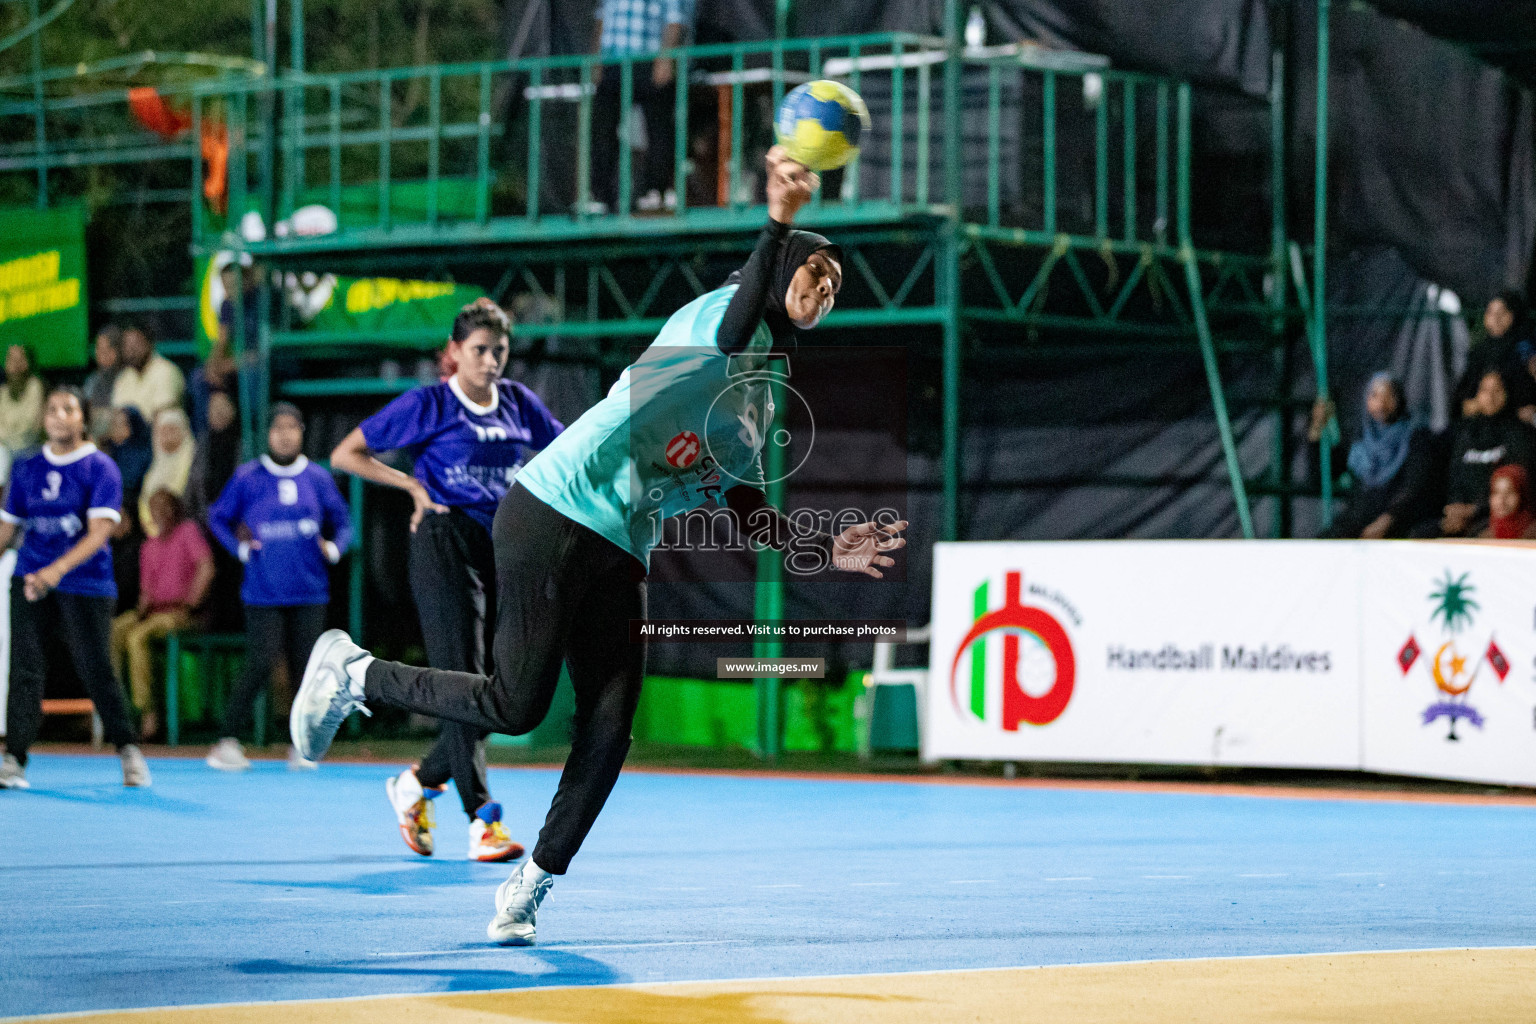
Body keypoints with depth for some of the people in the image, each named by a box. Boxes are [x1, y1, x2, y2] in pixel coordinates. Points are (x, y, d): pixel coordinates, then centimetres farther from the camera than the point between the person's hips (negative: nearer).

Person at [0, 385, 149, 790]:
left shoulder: (100, 468, -3)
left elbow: (99, 532, -13)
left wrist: (58, 568, -26)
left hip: (86, 585, -3)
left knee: (96, 669, -2)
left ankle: (128, 749, 17)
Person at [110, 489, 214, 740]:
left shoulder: (188, 531, 0)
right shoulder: (149, 547, 21)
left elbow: (206, 568, -11)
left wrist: (189, 605, -14)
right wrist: (143, 607, 1)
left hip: (180, 611, -7)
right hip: (153, 610, 7)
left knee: (137, 636, -31)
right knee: (112, 630, -17)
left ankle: (147, 713, -31)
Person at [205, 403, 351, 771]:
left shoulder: (317, 478, 6)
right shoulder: (248, 478, 1)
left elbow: (342, 521, 15)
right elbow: (218, 518, 11)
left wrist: (333, 547, -4)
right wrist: (241, 547, -4)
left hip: (309, 591, 2)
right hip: (264, 592, -2)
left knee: (306, 668, 0)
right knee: (260, 667, -11)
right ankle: (227, 740, -3)